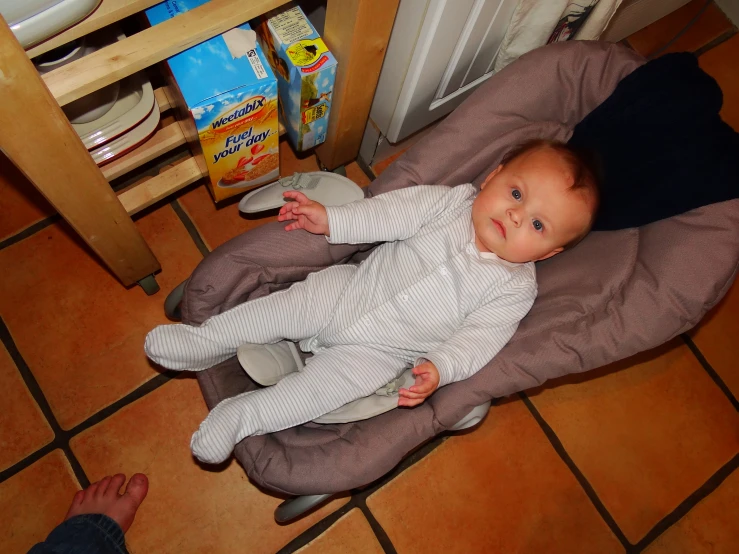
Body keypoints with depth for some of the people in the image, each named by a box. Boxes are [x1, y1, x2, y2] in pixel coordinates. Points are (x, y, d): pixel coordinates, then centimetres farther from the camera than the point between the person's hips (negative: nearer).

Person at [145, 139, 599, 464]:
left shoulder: (514, 289, -10)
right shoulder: (455, 201, -4)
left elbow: (478, 338, -15)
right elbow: (396, 211, -4)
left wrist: (440, 368, -32)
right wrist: (332, 220, -8)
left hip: (380, 349, -3)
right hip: (349, 288, 3)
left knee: (325, 386, -17)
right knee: (282, 310, -3)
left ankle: (242, 417, -2)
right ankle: (208, 341, 15)